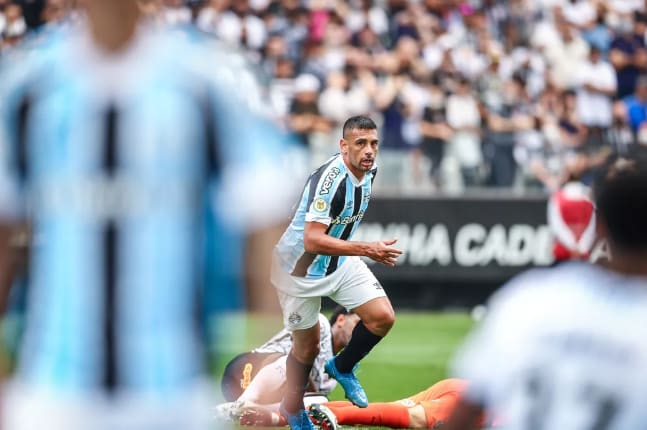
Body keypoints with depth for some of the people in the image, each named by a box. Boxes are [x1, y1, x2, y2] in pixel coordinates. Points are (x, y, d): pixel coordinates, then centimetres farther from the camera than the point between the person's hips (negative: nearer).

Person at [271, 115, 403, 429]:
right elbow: (312, 241, -40)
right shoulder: (330, 179, -33)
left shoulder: (369, 169, -6)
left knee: (383, 318, -9)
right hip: (302, 269, -7)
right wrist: (367, 249, -42)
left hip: (341, 262, 7)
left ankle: (342, 368, 18)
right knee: (307, 347, 6)